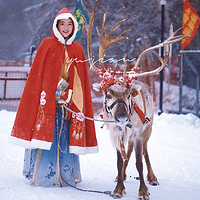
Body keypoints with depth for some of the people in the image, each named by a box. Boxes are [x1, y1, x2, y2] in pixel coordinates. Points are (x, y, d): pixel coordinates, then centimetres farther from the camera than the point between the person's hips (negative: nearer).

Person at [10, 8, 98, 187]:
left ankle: (64, 175, 9)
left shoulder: (78, 49, 12)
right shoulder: (47, 44, 3)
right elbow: (36, 73, 0)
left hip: (68, 101, 3)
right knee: (46, 133, -6)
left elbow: (82, 81, 12)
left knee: (65, 137, 2)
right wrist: (41, 97, -9)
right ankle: (41, 174, 2)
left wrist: (78, 102, 3)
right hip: (48, 100, -3)